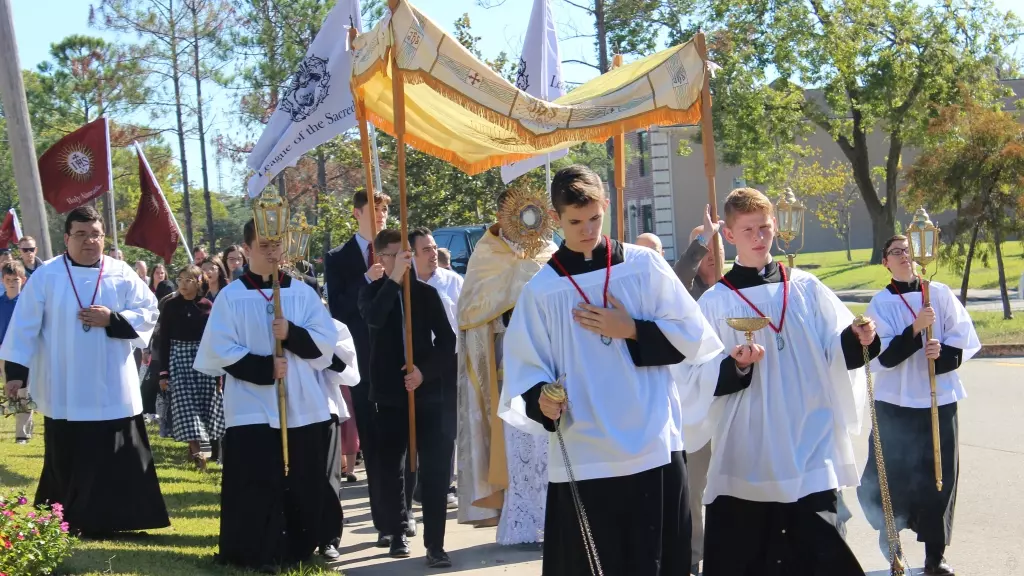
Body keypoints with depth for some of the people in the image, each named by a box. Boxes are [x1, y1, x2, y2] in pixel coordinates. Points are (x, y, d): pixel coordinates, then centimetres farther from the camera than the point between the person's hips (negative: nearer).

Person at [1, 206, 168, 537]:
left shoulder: (122, 274, 3)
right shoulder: (46, 275, -1)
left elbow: (148, 313, 1)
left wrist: (111, 319, -14)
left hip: (112, 390, 1)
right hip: (64, 391, -1)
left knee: (117, 459, 2)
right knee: (67, 462, 5)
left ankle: (113, 520, 12)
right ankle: (65, 522, 17)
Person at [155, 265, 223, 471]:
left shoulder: (208, 306, 3)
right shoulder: (170, 306, 1)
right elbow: (164, 340, 1)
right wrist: (163, 372, -3)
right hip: (179, 358, -1)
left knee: (203, 403, 1)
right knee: (185, 404, -11)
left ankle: (193, 445, 16)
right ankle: (196, 450, -18)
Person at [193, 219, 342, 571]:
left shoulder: (302, 293, 6)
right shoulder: (230, 297, 0)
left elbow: (326, 341, 1)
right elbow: (220, 351, -6)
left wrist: (292, 334, -17)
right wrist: (265, 369, -16)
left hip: (303, 408, 3)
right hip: (252, 409, -2)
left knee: (305, 486, 7)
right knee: (257, 489, -3)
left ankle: (302, 552, 21)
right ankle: (256, 556, 6)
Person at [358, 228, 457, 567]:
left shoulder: (426, 293, 4)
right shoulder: (373, 292, 3)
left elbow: (447, 340, 3)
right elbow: (374, 319, -20)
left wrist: (425, 371, -11)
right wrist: (394, 280, -24)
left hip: (428, 392, 0)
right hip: (389, 394, 0)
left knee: (435, 469, -5)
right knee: (391, 468, 8)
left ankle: (435, 544, -2)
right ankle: (398, 533, 23)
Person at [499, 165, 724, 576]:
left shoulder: (643, 265, 3)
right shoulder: (540, 290, 3)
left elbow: (692, 337, 2)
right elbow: (525, 373, 2)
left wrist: (632, 331, -9)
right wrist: (541, 398, -19)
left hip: (654, 450, 0)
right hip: (582, 460, 0)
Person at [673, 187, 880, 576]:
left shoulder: (806, 288, 8)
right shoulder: (715, 302, 1)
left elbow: (837, 352, 7)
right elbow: (696, 380, -3)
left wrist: (859, 340, -13)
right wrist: (736, 367, -20)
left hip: (811, 452, 1)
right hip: (746, 458, -1)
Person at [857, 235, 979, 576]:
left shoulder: (940, 294, 2)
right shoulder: (881, 303, -1)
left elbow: (966, 341, 4)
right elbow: (884, 356, -9)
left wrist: (943, 352, -16)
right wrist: (916, 329, -21)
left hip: (940, 398, 1)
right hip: (896, 402, -1)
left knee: (939, 476, 3)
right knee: (894, 475, -1)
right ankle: (891, 542, 19)